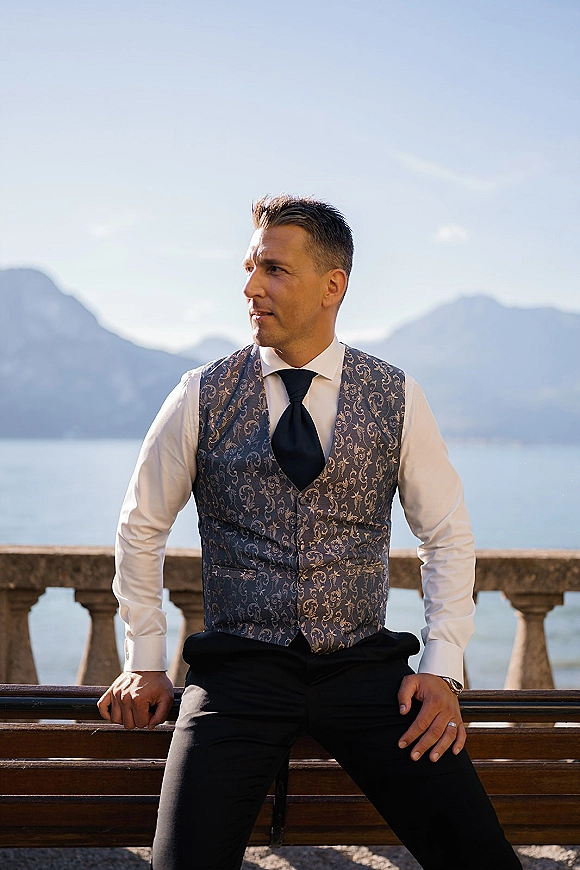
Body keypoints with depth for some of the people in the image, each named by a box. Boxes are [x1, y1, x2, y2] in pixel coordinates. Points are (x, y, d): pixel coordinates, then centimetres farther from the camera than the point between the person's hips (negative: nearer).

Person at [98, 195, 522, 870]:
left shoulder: (397, 398, 2)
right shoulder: (202, 398, 1)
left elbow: (448, 535, 9)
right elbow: (141, 528, 13)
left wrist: (442, 667, -1)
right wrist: (144, 662, 11)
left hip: (364, 669, 1)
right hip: (237, 671, 0)